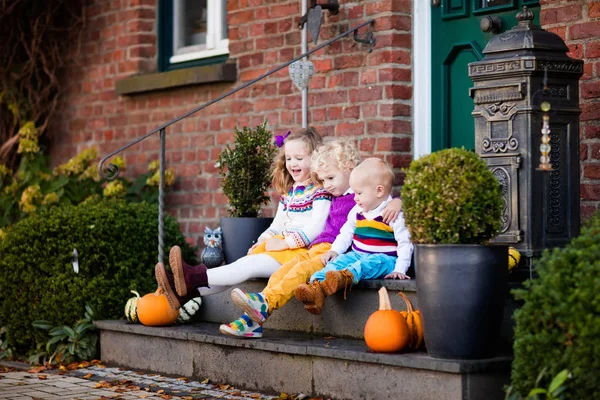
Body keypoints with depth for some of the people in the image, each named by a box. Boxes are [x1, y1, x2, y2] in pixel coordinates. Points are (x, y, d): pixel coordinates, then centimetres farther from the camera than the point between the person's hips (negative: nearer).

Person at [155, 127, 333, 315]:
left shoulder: (320, 191, -4)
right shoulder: (288, 192, 22)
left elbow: (317, 227, -15)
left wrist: (286, 242, -17)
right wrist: (262, 241, 4)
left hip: (300, 250, -8)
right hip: (281, 246, 8)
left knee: (252, 264, -25)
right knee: (245, 263, -13)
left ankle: (195, 278, -41)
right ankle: (186, 292, -27)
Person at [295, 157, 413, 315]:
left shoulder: (394, 214, -9)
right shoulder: (356, 212, 11)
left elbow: (405, 243, -9)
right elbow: (346, 233, 22)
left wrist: (399, 269, -17)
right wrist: (334, 250, 4)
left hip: (384, 259, -5)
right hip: (357, 254, 5)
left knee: (366, 264, -36)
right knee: (338, 261, -22)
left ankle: (344, 277, -68)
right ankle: (316, 285, -49)